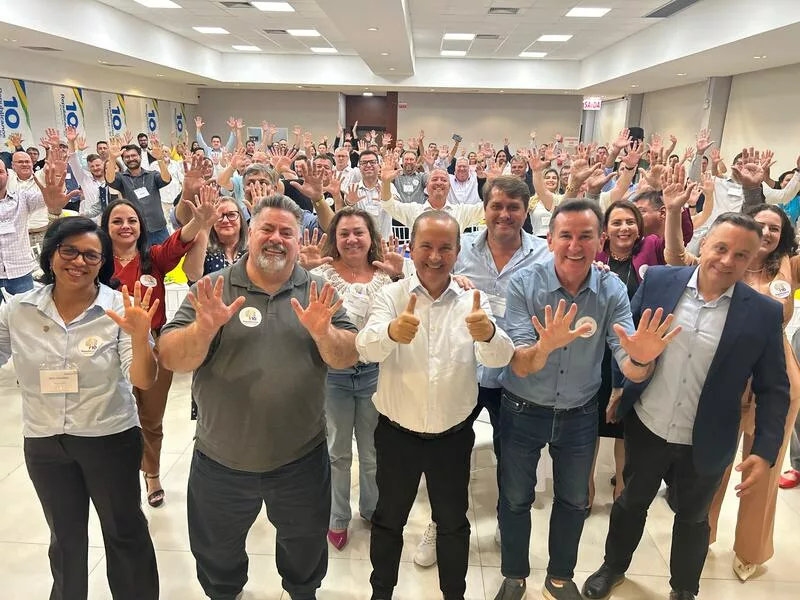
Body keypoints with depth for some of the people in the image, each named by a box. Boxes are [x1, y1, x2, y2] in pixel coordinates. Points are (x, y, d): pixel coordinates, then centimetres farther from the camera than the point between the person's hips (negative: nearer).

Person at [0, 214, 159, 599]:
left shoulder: (121, 308, -15)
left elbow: (144, 381, -20)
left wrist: (139, 338, -39)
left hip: (110, 438, -3)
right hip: (43, 443, 4)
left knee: (124, 531, 15)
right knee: (65, 536, 25)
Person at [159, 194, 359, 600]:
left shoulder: (318, 292, -4)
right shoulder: (212, 290, -7)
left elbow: (349, 358, -9)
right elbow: (171, 359, -13)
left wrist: (323, 333, -30)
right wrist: (203, 328, -32)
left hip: (302, 458, 1)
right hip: (220, 460, 0)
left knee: (306, 545, 23)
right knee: (217, 553, 24)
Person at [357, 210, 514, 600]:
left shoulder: (474, 302, -6)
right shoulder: (391, 296, -9)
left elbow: (499, 358, -20)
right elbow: (367, 349, -25)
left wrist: (488, 334, -45)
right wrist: (391, 332, -49)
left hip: (454, 436, 1)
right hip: (397, 433, 0)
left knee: (453, 522, 19)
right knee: (389, 519, 19)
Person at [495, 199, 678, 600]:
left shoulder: (612, 290, -14)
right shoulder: (524, 284, -20)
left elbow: (631, 372, -19)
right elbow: (520, 367, -25)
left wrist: (641, 358, -44)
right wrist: (545, 346, -48)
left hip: (580, 416, 3)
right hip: (523, 413, -2)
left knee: (574, 501, 21)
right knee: (515, 500, 15)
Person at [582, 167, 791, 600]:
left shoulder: (765, 313, -12)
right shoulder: (659, 281, -11)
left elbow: (773, 389, -6)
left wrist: (765, 451, -11)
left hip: (706, 445, 0)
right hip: (645, 428, 1)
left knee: (692, 517, 23)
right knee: (631, 501, 23)